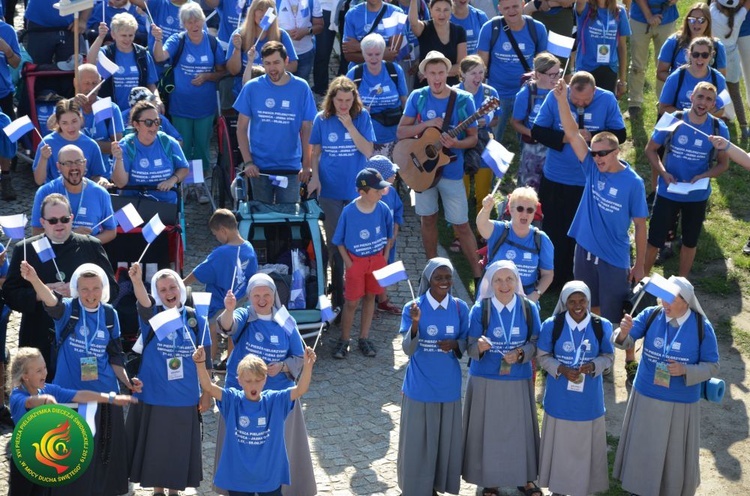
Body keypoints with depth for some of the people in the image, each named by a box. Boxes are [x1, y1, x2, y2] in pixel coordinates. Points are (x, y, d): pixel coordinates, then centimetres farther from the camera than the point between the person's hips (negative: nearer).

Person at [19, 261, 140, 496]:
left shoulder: (109, 314, 2)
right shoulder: (68, 309, -9)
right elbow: (51, 301, -33)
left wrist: (127, 381, 0)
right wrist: (34, 280, -53)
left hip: (104, 393, 3)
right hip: (70, 393, -3)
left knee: (105, 450, 10)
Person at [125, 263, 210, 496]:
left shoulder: (195, 319, 0)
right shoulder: (153, 316, -5)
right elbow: (143, 303, -29)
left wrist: (206, 393, 5)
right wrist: (137, 281, -50)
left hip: (185, 399, 1)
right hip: (154, 397, -1)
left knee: (179, 448, 10)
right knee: (156, 446, 7)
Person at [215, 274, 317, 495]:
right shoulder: (244, 317, -6)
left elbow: (299, 358, 3)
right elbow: (228, 326, -30)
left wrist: (282, 367, -17)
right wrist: (229, 310, -53)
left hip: (278, 395, 2)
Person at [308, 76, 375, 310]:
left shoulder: (362, 117, -5)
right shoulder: (322, 119, -3)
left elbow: (368, 151, -11)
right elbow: (315, 153, 5)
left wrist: (350, 126, -19)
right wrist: (315, 177, -10)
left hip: (357, 189, 0)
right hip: (330, 189, 0)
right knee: (335, 241, 7)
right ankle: (338, 292, 18)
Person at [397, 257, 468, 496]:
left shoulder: (460, 308, -2)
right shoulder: (413, 308, -9)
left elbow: (466, 344, 5)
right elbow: (408, 349, -13)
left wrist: (455, 345, -18)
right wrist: (415, 324, -31)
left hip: (448, 386, 2)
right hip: (420, 386, -2)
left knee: (446, 438, 11)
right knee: (418, 440, 5)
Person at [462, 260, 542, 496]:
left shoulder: (528, 308, -4)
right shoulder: (480, 309, -10)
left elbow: (535, 343, -1)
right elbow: (471, 348, -9)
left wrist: (520, 354, -20)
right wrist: (479, 347, -32)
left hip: (518, 381, 2)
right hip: (485, 381, -1)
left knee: (519, 428, 10)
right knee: (488, 429, 5)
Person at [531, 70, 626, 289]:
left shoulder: (608, 100, -9)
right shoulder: (555, 98, -9)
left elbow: (620, 134, -8)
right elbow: (537, 131, -8)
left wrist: (592, 136, -23)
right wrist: (564, 138, -23)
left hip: (591, 182, 0)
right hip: (555, 180, 0)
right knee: (554, 230, 12)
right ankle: (553, 279, 28)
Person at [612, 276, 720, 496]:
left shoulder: (702, 327, -15)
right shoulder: (651, 315, -11)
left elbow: (712, 366, -9)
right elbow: (625, 341, -14)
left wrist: (685, 370, -26)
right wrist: (623, 332, -38)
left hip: (681, 404, -2)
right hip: (646, 398, 2)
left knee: (675, 451, 16)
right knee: (643, 447, 18)